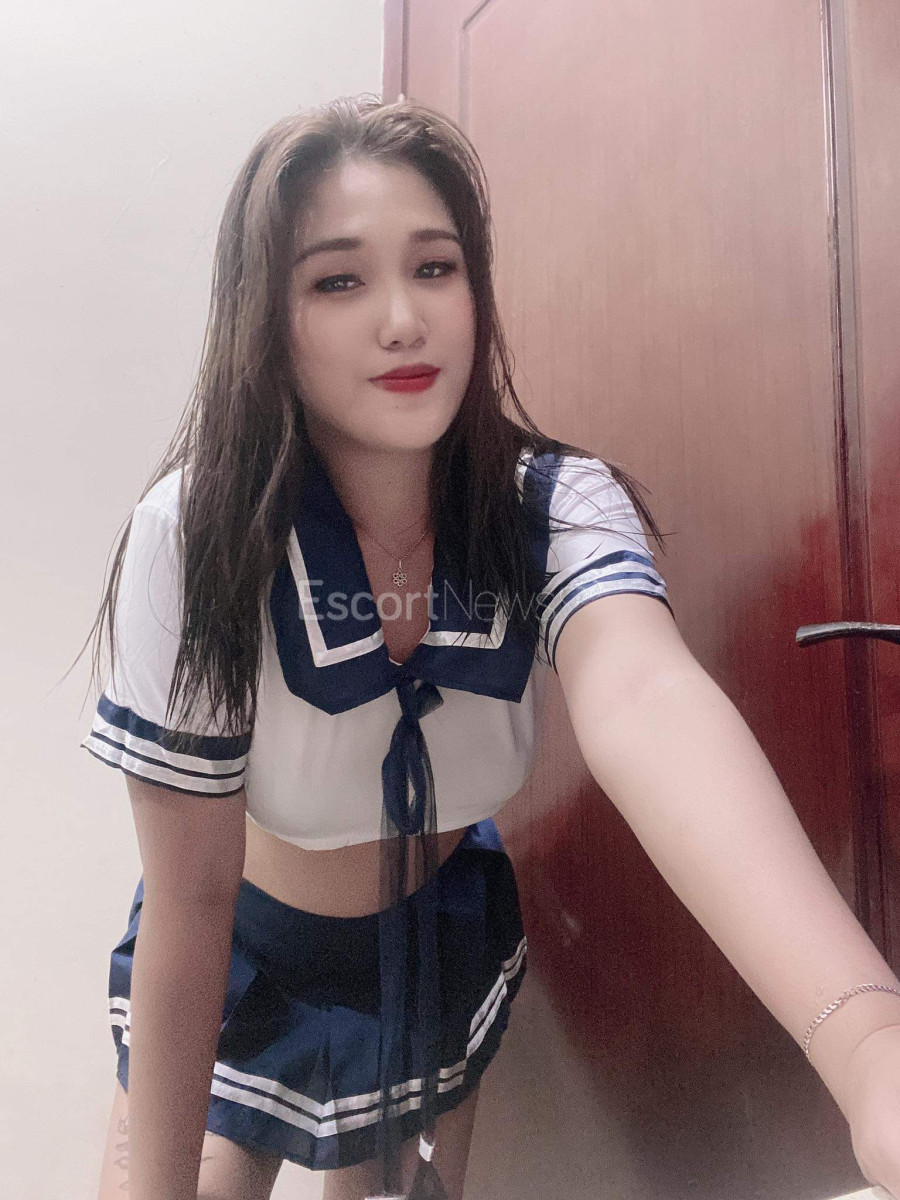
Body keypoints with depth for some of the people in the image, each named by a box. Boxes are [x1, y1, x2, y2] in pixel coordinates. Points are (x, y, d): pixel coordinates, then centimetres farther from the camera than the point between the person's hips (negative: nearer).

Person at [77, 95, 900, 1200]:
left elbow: (641, 696, -44)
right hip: (243, 964, -2)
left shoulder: (557, 506, -23)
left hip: (448, 953, 2)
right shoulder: (197, 538, -28)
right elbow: (190, 895, -22)